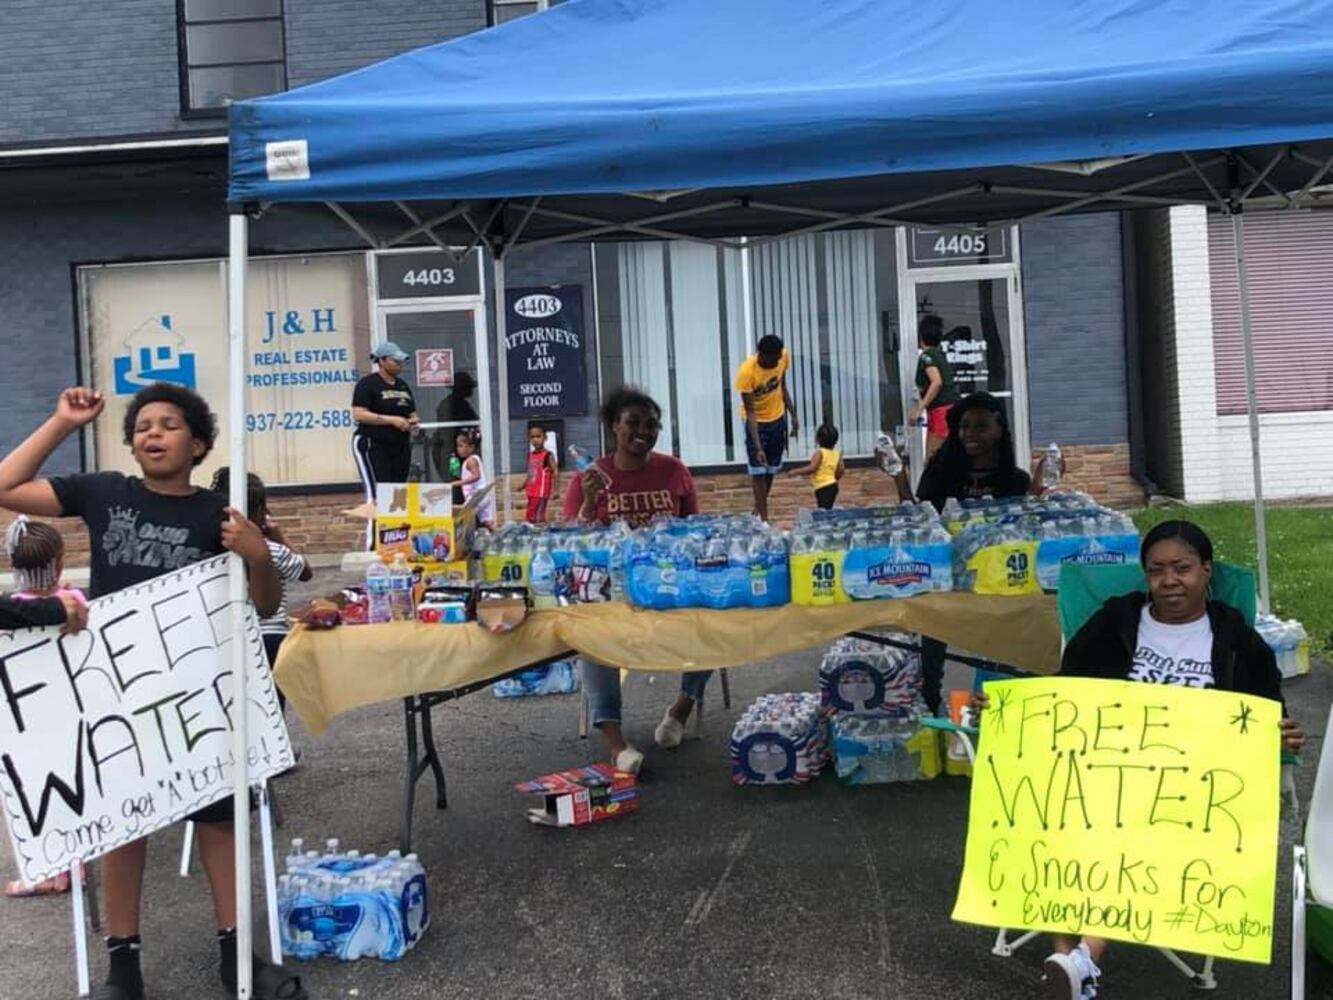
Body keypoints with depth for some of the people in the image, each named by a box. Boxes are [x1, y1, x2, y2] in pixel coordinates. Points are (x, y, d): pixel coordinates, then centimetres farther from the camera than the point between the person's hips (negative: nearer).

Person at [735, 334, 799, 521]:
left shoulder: (784, 357, -16)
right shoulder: (746, 372, -31)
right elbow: (750, 413, -27)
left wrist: (793, 415, 5)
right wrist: (758, 447, -31)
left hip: (777, 418, 5)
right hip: (757, 421, -5)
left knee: (772, 469, 13)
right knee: (758, 471, -5)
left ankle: (758, 510, 28)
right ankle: (763, 519, 0)